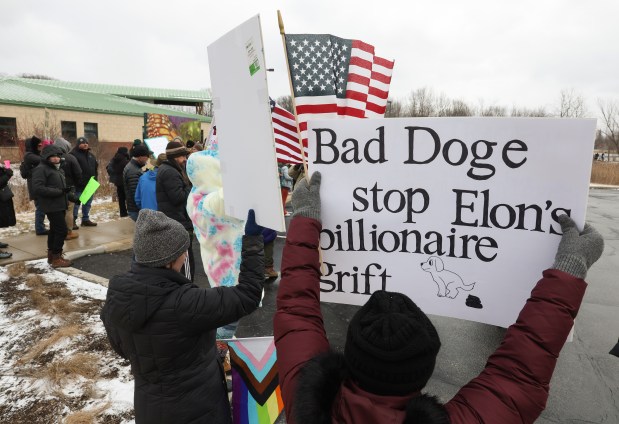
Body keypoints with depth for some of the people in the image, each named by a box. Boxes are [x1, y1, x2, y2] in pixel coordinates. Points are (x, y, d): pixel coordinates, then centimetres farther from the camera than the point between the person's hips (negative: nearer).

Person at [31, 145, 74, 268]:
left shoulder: (57, 168, 19)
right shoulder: (41, 169, -12)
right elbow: (38, 188, -22)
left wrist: (66, 191, 9)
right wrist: (59, 192, -22)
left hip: (59, 205, 10)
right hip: (52, 206, -10)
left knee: (54, 230, 15)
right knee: (62, 230, -11)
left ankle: (52, 255, 25)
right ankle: (56, 258, -3)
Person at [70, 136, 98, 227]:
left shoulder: (91, 155, 16)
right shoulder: (74, 154, -8)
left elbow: (96, 168, 21)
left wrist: (95, 179, 12)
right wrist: (76, 181, -19)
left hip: (90, 184, 7)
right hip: (79, 185, -7)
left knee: (88, 203, 14)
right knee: (76, 203, -3)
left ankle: (86, 219, 24)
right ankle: (73, 221, 3)